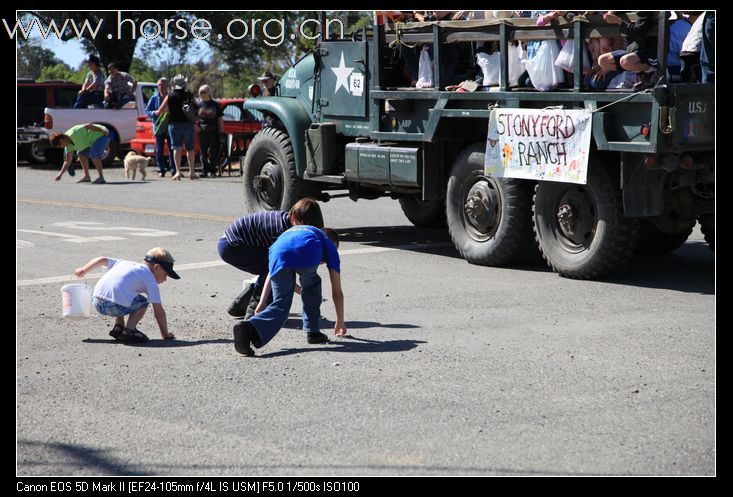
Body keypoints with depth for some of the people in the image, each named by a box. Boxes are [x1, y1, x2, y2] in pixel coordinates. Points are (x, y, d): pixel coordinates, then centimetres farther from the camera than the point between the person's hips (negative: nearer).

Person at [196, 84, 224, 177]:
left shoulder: (215, 104, 4)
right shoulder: (199, 105, 8)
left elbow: (220, 119, 5)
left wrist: (221, 130, -1)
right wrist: (197, 127, -3)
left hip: (213, 131, -1)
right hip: (202, 131, 1)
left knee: (214, 152, -1)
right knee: (203, 152, 2)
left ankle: (213, 170, 7)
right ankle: (205, 170, 7)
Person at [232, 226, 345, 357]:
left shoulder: (292, 231, 48)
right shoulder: (330, 245, 38)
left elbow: (271, 274, 47)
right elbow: (337, 292, 37)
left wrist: (262, 302, 53)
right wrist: (340, 322, 48)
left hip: (279, 254, 2)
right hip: (307, 253, -2)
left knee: (280, 306, 7)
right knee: (311, 286, 30)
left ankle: (248, 327, -18)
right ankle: (312, 331, 28)